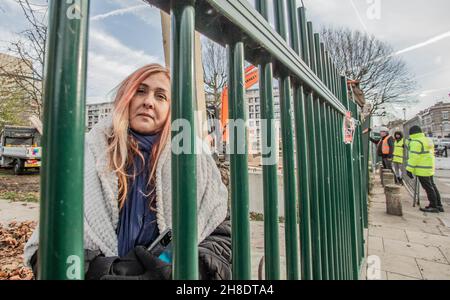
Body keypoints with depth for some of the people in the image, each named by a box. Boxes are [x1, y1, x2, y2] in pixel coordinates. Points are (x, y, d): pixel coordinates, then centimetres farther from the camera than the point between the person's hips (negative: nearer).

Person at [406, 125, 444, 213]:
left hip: (422, 169, -9)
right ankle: (439, 205, 23)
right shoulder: (427, 140, 15)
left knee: (428, 187, -2)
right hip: (429, 168, 10)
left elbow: (414, 157, -21)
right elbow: (429, 154, 22)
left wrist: (409, 169, -19)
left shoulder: (416, 142, -16)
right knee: (432, 186, 15)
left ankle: (433, 206, 6)